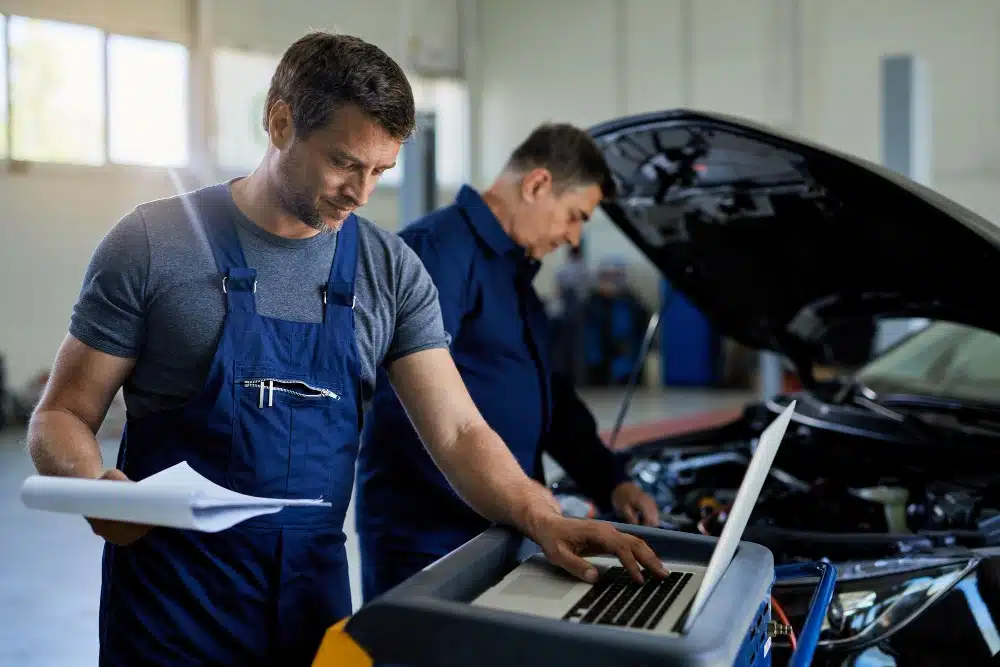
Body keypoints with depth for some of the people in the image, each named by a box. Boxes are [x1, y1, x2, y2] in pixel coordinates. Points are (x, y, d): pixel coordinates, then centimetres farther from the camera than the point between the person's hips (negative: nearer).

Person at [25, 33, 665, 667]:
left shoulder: (392, 271, -1)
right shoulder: (154, 241, -9)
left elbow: (459, 432, -3)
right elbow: (62, 415, -4)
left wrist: (544, 519, -21)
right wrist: (98, 489, -26)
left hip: (316, 588, 3)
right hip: (174, 595, -3)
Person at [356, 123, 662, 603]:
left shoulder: (514, 269, 17)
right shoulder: (438, 249, -15)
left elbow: (546, 391, 21)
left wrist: (610, 481, 10)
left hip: (493, 527, 10)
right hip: (425, 533, -9)